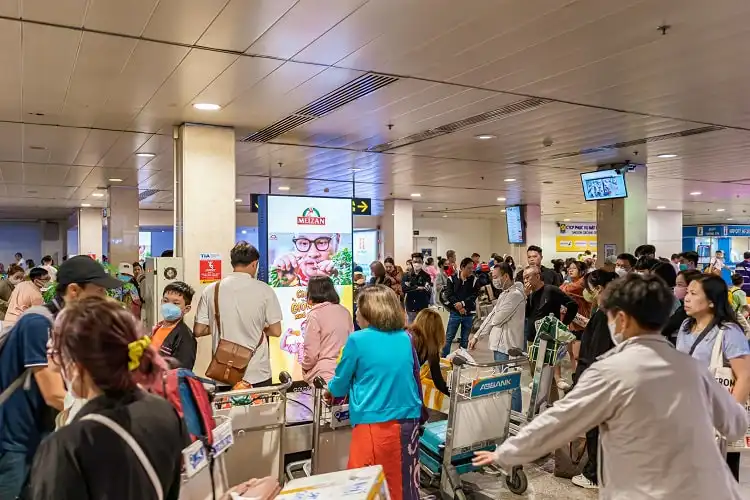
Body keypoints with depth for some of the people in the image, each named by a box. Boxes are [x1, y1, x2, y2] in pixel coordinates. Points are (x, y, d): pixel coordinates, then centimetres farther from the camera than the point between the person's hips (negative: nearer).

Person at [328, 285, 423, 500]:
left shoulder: (357, 340, -6)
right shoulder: (406, 338, 6)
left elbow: (340, 385, 5)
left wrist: (330, 389, 26)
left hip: (373, 424, -5)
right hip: (407, 421, 5)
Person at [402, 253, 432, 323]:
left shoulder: (426, 276, -2)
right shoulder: (407, 275, 4)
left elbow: (428, 292, -12)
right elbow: (403, 288, -10)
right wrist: (417, 288, -16)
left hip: (423, 308, -2)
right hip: (410, 307, 2)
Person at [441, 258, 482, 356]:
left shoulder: (475, 280, 1)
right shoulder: (452, 279, -1)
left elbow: (473, 296, -7)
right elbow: (448, 295, -8)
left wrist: (463, 304, -20)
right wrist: (458, 306, -17)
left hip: (469, 314, 2)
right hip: (455, 313, -1)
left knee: (465, 340, 10)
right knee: (448, 338, 0)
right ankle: (443, 358, 7)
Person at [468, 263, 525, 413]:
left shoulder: (515, 294, -17)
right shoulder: (504, 293, 15)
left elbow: (497, 318, -19)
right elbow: (492, 316, 17)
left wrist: (493, 319, 4)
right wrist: (476, 336, 14)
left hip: (508, 346, -10)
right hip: (500, 344, 10)